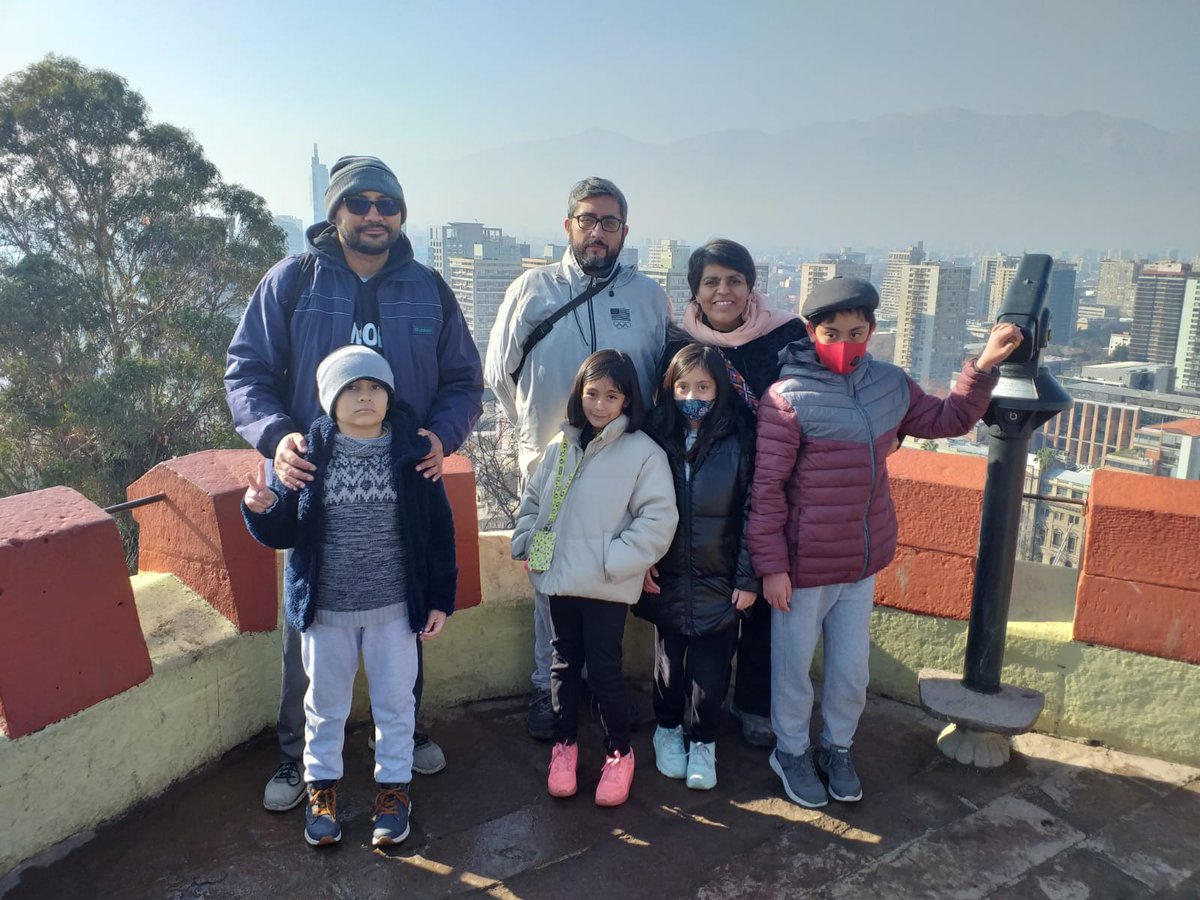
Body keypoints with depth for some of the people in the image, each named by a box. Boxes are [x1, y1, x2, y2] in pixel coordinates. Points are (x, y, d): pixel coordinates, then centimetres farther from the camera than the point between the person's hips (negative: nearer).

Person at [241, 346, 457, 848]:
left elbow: (438, 531, -2)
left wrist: (440, 599, -2)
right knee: (326, 702, 18)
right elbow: (282, 533, -2)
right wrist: (260, 509, -24)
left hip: (395, 607, 0)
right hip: (325, 607, 1)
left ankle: (394, 787, 34)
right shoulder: (307, 454, -7)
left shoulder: (413, 453, -8)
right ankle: (322, 786, 39)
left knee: (395, 702, 14)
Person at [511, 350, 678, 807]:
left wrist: (613, 561, -18)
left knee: (603, 669, 3)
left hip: (606, 586, -5)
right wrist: (527, 543, 3)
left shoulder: (644, 453, -10)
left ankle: (619, 752, 25)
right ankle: (564, 744, 34)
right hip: (559, 579, 5)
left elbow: (658, 520, -15)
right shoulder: (560, 446, 5)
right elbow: (533, 500, 15)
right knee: (564, 663, 16)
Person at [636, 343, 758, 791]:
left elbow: (751, 513, -7)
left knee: (710, 669, 5)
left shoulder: (739, 440, -9)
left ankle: (704, 742, 29)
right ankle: (668, 730, 39)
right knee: (669, 661, 15)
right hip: (666, 580, 2)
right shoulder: (655, 435, -4)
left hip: (719, 582, -1)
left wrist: (748, 578, -7)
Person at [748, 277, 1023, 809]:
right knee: (794, 667, 14)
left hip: (864, 564, 5)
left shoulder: (890, 386, 1)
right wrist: (772, 565, -15)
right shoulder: (789, 397, -18)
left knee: (852, 671, 18)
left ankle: (837, 749, 43)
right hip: (803, 566, -5)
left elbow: (948, 419, 17)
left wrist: (984, 366, 6)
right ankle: (791, 753, 38)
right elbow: (766, 488, -17)